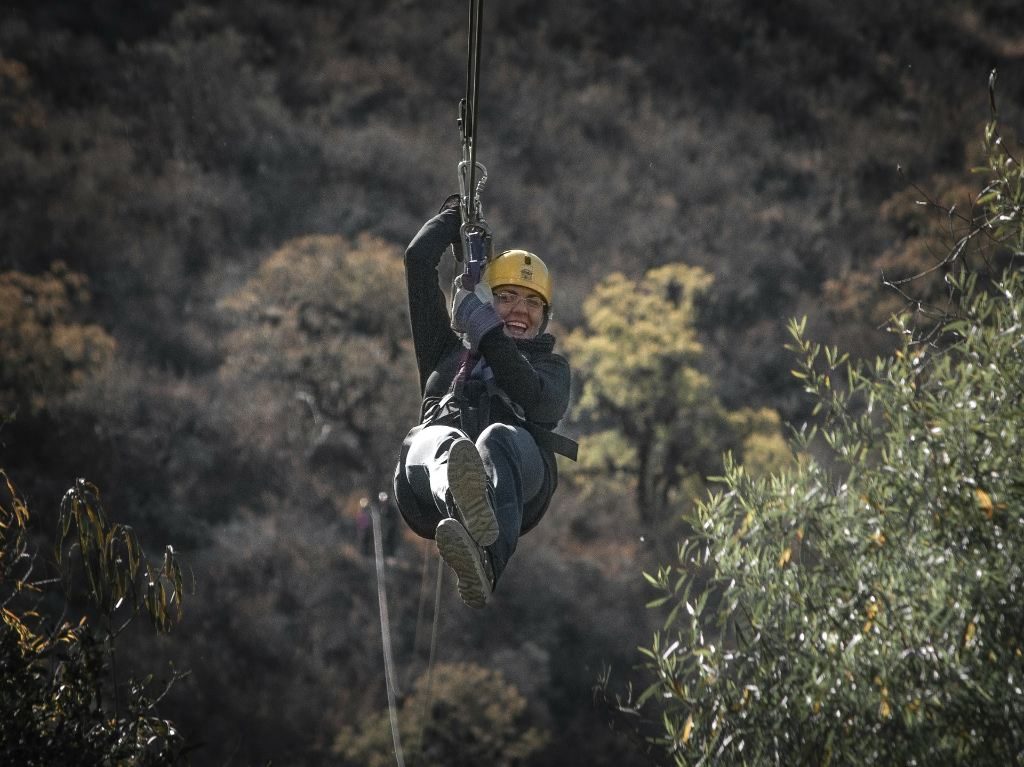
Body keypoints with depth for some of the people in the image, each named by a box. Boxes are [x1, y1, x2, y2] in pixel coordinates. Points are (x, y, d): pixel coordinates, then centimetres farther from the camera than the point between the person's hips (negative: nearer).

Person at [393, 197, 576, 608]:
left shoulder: (551, 365, 33)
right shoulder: (448, 349, 38)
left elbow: (539, 404, 6)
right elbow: (418, 259, 33)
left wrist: (490, 336, 0)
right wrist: (456, 214, 48)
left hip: (518, 472, -1)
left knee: (499, 438, -39)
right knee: (441, 442, -37)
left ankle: (484, 563, -74)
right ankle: (467, 510, -78)